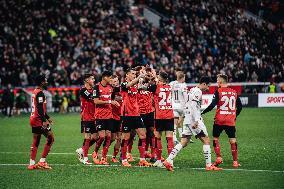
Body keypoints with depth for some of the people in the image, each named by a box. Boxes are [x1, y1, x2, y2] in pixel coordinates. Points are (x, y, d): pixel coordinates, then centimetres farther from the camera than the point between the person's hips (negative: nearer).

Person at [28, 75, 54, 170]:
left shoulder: (35, 92, 16)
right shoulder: (40, 93, -14)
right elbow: (40, 108, -22)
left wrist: (47, 117, 32)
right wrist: (44, 120, -26)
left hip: (33, 119, 10)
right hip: (39, 120, -10)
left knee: (35, 141, 11)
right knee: (50, 138, -3)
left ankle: (32, 163, 8)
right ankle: (42, 161, -5)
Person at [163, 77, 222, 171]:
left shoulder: (192, 90, 19)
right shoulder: (198, 92, -10)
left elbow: (184, 105, 24)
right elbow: (193, 105, -21)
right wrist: (196, 120, -26)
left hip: (187, 120, 9)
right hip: (194, 120, -9)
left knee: (183, 143, 6)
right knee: (206, 141, -2)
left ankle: (169, 161, -3)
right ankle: (209, 165, -2)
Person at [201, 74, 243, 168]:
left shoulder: (218, 91, -6)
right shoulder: (234, 92, 9)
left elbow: (212, 105, -14)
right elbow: (240, 106, 14)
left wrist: (202, 112, -5)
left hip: (220, 120, -3)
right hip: (231, 121, 3)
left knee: (215, 138, 12)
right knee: (233, 140, 5)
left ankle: (218, 158, 2)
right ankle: (235, 161, 4)